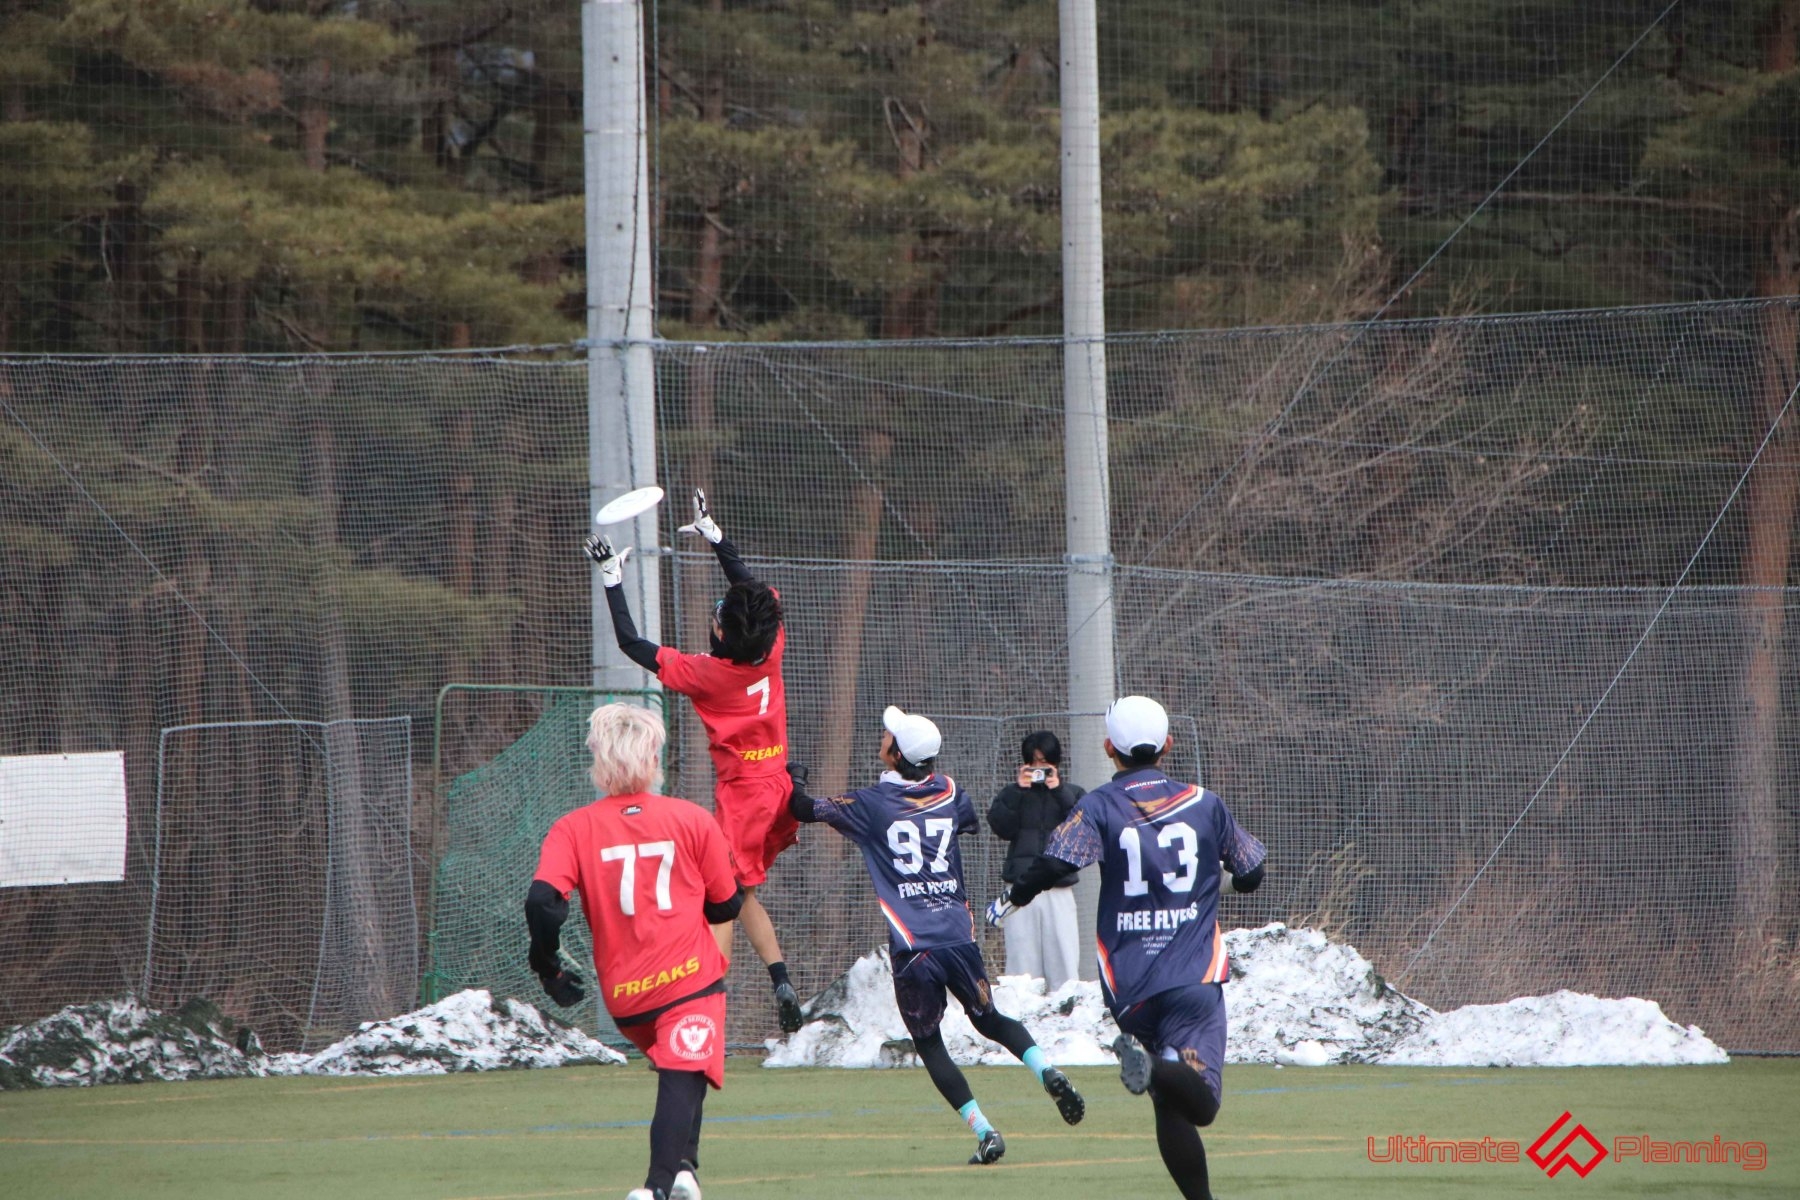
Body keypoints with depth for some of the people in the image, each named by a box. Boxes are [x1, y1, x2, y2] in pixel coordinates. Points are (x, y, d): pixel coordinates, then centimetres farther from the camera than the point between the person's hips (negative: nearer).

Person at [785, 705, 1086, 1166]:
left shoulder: (871, 804, -4)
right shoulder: (949, 793, 8)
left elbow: (805, 810, 3)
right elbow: (972, 823, 31)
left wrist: (795, 778, 23)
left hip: (912, 950, -4)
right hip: (960, 935, 4)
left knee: (929, 1044, 10)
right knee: (990, 1019, 23)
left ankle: (984, 1132, -2)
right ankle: (1044, 1069, -5)